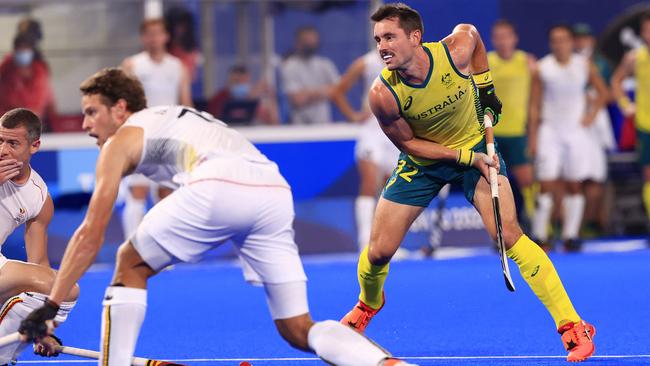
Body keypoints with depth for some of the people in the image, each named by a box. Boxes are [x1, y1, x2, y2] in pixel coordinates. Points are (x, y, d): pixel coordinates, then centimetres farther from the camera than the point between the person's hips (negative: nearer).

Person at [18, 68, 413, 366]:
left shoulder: (123, 140, 21)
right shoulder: (176, 119, 41)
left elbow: (90, 236, 18)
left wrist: (50, 306, 22)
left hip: (218, 187, -6)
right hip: (276, 190, 6)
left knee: (130, 266, 19)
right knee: (299, 332, 9)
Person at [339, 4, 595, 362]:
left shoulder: (456, 50, -27)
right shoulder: (383, 94, -28)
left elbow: (471, 31, 0)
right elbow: (408, 142, -13)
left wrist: (485, 89, 1)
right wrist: (466, 157, -21)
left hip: (475, 143, -1)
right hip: (422, 158, 1)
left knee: (508, 234, -18)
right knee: (378, 251, 1)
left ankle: (573, 327, -16)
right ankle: (368, 303, 39)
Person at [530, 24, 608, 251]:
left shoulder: (585, 66, 1)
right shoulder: (542, 68, -3)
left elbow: (602, 92, 14)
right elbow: (535, 104, 0)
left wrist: (592, 114, -1)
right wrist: (532, 135, -3)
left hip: (577, 130, 2)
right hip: (550, 129, -2)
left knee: (574, 185, 3)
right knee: (547, 184, -10)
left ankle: (571, 236, 10)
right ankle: (540, 236, -5)